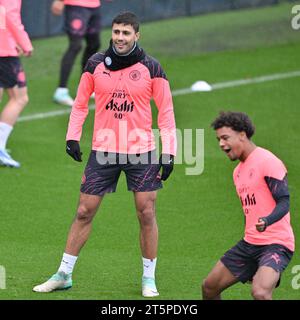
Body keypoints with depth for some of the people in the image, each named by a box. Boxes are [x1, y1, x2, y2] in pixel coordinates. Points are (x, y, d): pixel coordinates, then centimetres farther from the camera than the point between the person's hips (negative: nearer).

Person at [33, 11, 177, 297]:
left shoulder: (151, 68, -3)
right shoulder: (96, 64, 2)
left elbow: (166, 111, 1)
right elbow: (80, 103, 13)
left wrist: (168, 152, -5)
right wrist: (73, 136, 2)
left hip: (141, 150, -1)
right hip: (103, 150, 1)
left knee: (146, 213, -3)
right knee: (84, 212, 2)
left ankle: (148, 278, 11)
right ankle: (63, 274, 12)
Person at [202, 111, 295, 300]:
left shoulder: (268, 162, -12)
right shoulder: (239, 171, 17)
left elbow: (284, 203, -19)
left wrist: (266, 222, -37)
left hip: (276, 244, -9)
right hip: (250, 243, 9)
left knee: (260, 293, -32)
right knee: (209, 287, 11)